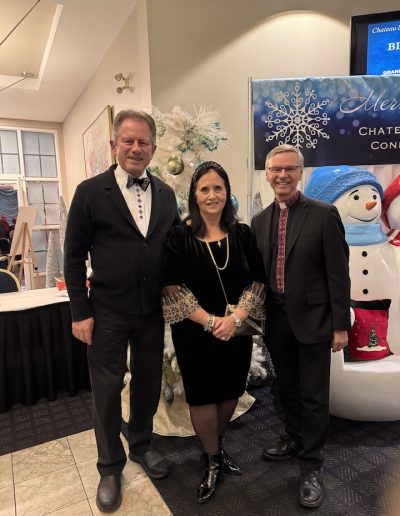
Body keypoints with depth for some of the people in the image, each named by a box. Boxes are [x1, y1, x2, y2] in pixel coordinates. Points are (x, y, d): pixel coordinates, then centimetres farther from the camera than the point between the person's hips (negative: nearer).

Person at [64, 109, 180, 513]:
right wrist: (80, 312, -8)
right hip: (107, 312, -3)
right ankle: (110, 467, 34)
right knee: (106, 389, 11)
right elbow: (74, 256, -6)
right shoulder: (90, 191, -6)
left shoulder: (166, 194, 4)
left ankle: (141, 445, 44)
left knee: (148, 383, 18)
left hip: (153, 310, 4)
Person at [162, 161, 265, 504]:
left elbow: (255, 282, -1)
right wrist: (210, 322, -17)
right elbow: (173, 290, -12)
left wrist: (236, 318, -15)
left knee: (230, 392, 16)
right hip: (195, 333, -3)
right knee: (202, 396, 10)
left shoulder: (242, 234, 0)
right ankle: (212, 460, 34)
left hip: (237, 331, 3)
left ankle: (217, 446, 44)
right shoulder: (179, 237, -9)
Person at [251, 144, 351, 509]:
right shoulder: (259, 221, 5)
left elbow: (338, 274, -10)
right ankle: (294, 440, 44)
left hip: (312, 320, -4)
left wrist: (340, 325, -10)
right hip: (276, 321, 5)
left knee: (314, 395, 8)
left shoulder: (324, 214, -9)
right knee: (287, 388, 21)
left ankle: (312, 466, 27)